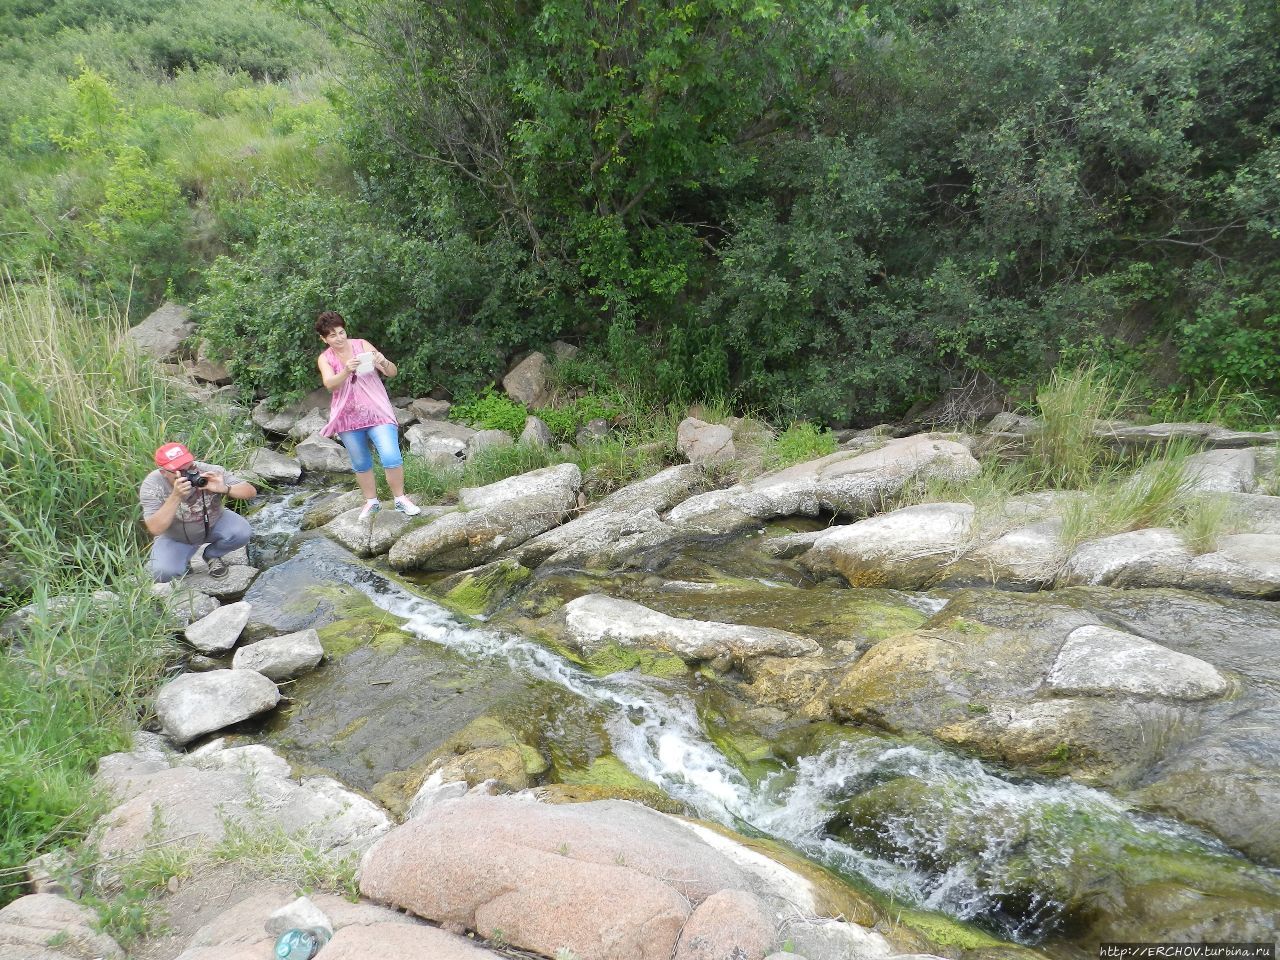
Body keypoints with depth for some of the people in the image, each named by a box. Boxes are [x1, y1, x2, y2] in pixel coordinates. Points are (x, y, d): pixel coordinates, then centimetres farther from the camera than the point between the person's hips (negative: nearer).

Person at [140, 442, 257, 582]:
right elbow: (155, 529, -35)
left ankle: (212, 556, 7)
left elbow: (251, 491, -23)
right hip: (176, 538, -1)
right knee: (163, 574, -25)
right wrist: (176, 497, -46)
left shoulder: (209, 471, -26)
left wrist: (225, 489, -44)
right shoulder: (151, 485, -26)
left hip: (214, 524, 1)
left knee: (242, 532, -27)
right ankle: (182, 560, 14)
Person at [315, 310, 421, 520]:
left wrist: (383, 362, -27)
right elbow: (330, 384, -19)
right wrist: (346, 371, -38)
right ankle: (371, 502, 27)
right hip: (348, 416, 2)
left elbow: (393, 373, -4)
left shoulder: (362, 345, -2)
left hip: (376, 411, -2)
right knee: (361, 463, 11)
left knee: (391, 457, -15)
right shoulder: (324, 359, 1)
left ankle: (400, 499, 1)